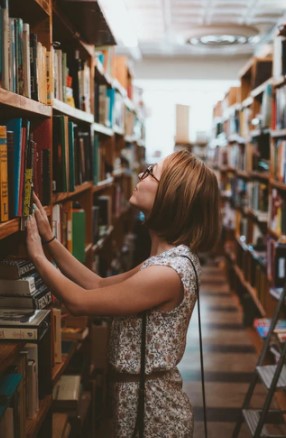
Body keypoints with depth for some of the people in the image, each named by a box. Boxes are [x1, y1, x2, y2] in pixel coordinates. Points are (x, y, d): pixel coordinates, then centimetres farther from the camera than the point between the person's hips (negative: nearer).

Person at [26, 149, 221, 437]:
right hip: (149, 396, 9)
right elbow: (98, 285, 5)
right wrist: (49, 238, 2)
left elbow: (79, 302, -20)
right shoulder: (174, 258, 1)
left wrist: (36, 254, -8)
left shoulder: (167, 272, -29)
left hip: (152, 410, -8)